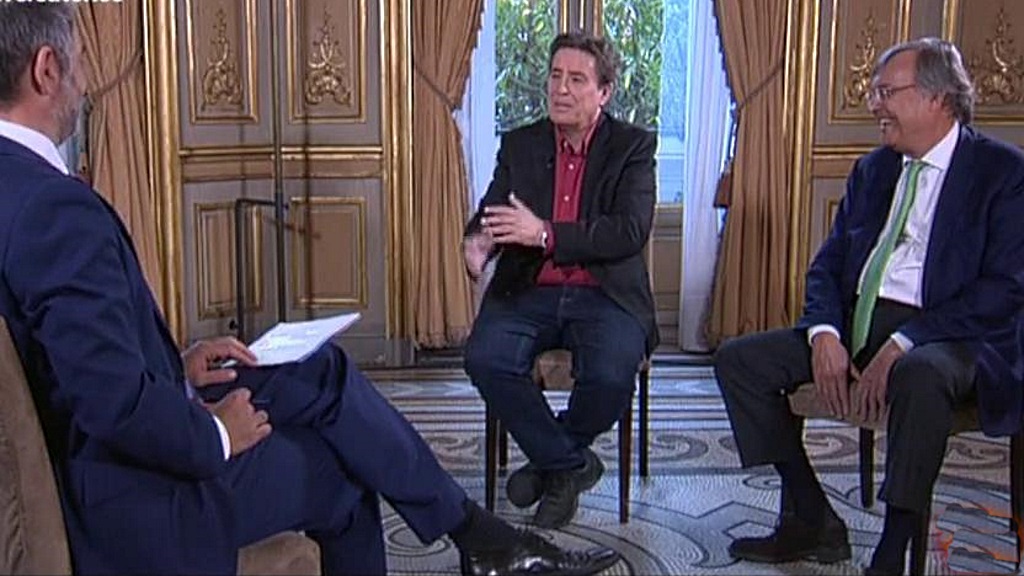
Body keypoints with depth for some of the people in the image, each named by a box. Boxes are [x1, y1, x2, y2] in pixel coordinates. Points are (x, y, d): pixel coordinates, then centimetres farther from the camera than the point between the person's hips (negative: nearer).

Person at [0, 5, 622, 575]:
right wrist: (216, 435, -13)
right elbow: (117, 404, -30)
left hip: (81, 453, 9)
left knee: (323, 374, 11)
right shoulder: (56, 205, -26)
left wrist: (175, 365, 7)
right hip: (129, 494, -9)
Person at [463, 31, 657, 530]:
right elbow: (491, 213, 6)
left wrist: (544, 234, -21)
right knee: (485, 359, -27)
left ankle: (553, 462, 2)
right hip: (528, 291, 3)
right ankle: (571, 464, -6)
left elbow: (631, 231, -11)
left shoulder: (633, 146, 2)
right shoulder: (519, 144, 12)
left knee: (611, 376, -31)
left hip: (605, 295, -2)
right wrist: (477, 242, -20)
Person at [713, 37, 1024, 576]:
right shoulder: (873, 169, 16)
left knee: (917, 377, -40)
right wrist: (824, 334, -8)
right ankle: (812, 522, -1)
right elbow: (827, 264, 13)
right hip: (856, 323, 7)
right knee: (737, 359, -8)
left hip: (950, 336, -6)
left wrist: (902, 345, -22)